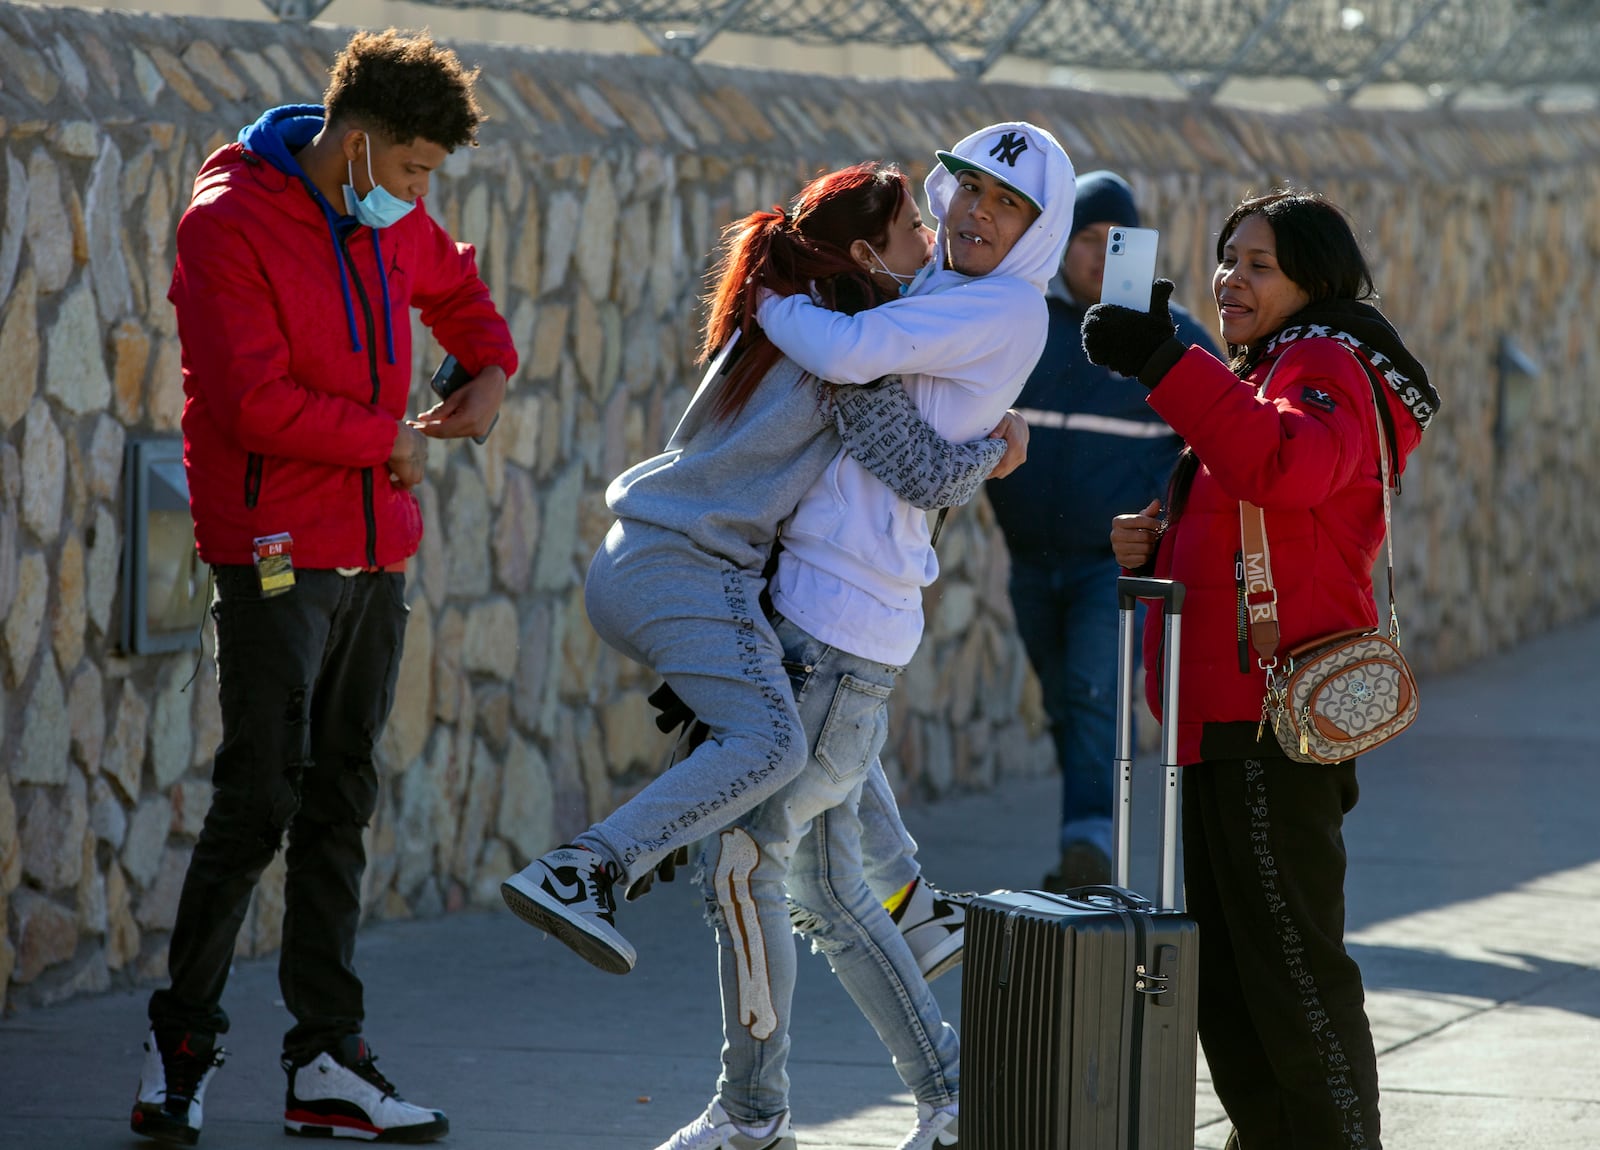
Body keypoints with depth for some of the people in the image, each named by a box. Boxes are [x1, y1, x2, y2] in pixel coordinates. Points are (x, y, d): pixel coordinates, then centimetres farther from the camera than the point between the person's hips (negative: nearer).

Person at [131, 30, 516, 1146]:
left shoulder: (394, 221, 10)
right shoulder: (229, 222, -12)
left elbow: (455, 286, 34)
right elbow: (253, 401, -20)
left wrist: (492, 368, 14)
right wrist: (391, 439, -10)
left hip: (377, 554, 7)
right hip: (276, 552, -7)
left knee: (340, 804, 9)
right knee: (261, 798, -12)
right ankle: (182, 1043, 0)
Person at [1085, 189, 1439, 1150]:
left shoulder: (1328, 365, -8)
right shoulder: (1264, 373, 25)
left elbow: (1285, 465, -32)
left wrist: (1166, 366, -35)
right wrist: (1158, 547, 10)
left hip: (1274, 719, -11)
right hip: (1226, 712, 11)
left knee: (1289, 964, -8)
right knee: (1222, 971, 15)